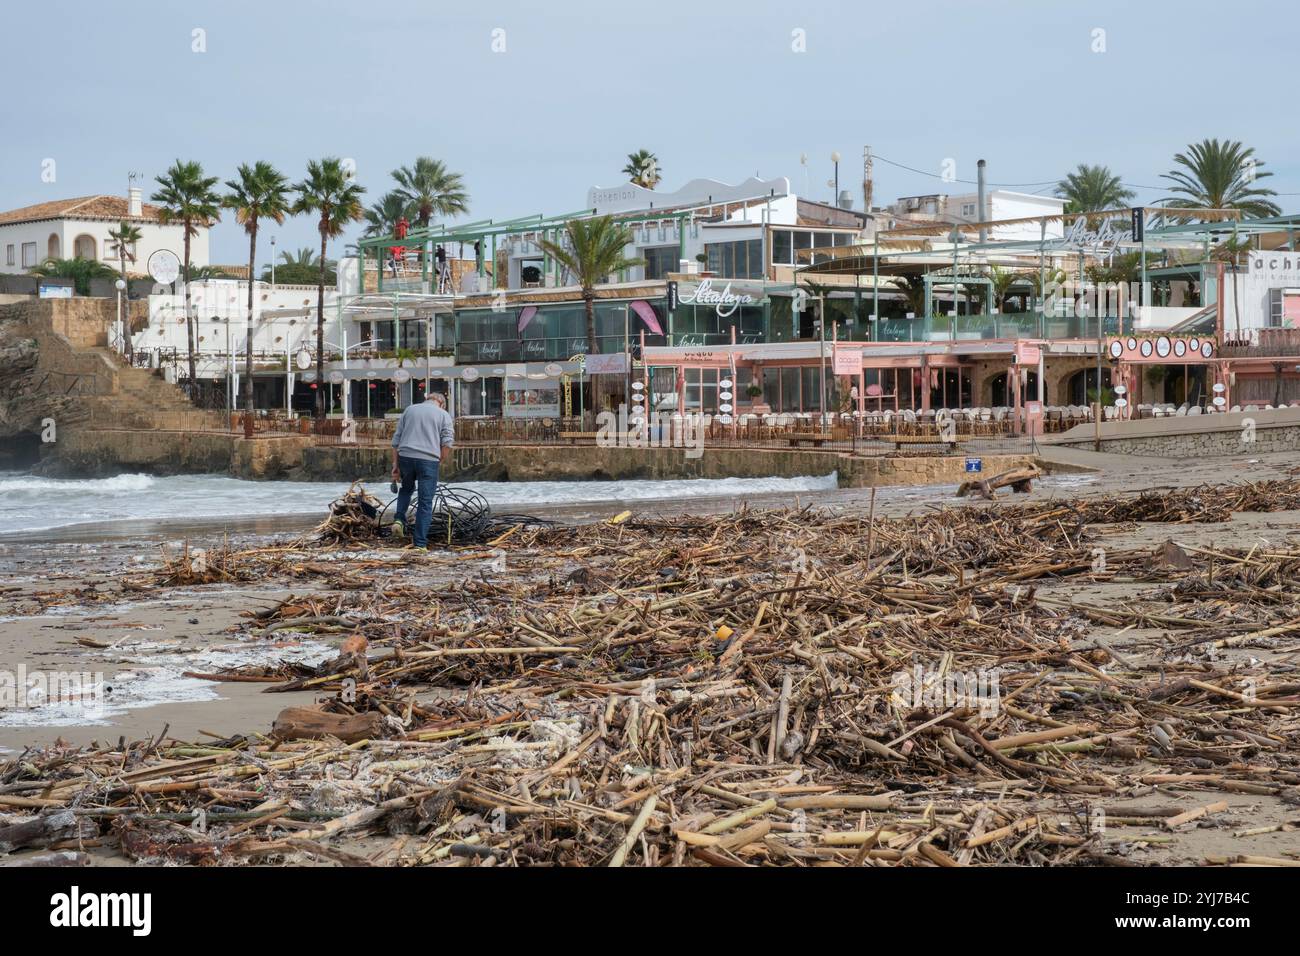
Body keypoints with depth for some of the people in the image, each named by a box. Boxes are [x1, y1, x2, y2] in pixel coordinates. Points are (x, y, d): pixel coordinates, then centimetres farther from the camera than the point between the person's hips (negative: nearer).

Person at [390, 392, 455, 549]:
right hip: (428, 459, -3)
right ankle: (420, 543, 3)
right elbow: (447, 443, -4)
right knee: (425, 502, 4)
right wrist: (438, 461, 8)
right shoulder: (444, 415, 9)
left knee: (406, 488, 31)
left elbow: (396, 440, 13)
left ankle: (399, 520, 12)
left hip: (405, 457, 3)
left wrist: (395, 464, 13)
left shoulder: (409, 410, 17)